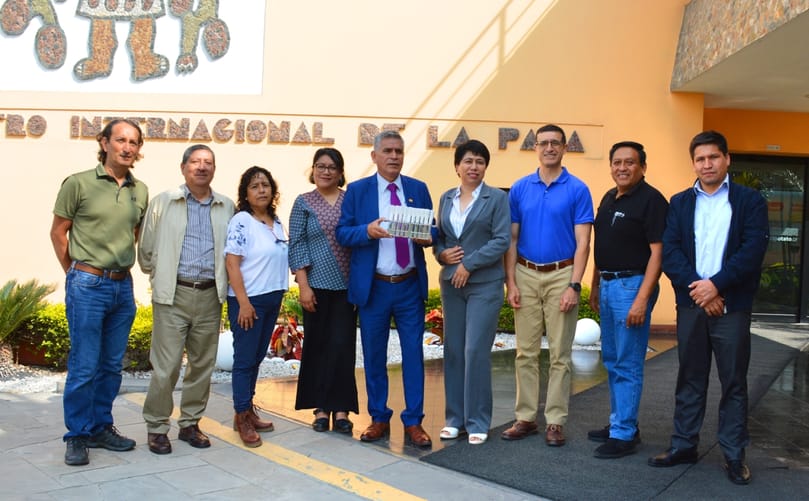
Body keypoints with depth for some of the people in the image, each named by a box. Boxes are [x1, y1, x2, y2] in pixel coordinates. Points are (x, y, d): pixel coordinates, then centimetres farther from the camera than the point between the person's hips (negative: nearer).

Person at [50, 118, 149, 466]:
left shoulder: (141, 191, 7)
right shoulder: (79, 183, -6)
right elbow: (58, 232, 1)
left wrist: (123, 266, 14)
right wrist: (76, 274, 5)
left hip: (123, 286, 5)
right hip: (88, 285, -5)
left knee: (112, 365, 13)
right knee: (84, 366, -1)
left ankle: (101, 428, 27)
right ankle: (77, 436, 14)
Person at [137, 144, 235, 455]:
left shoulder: (227, 208, 10)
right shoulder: (163, 203, 5)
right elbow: (146, 250, 8)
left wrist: (222, 282, 10)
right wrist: (160, 278, 9)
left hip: (210, 296, 3)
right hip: (173, 295, -3)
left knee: (203, 364, 9)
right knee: (166, 366, -4)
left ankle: (190, 423, 23)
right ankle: (156, 427, 12)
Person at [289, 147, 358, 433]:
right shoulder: (303, 203, 3)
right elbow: (297, 246, -1)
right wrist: (303, 286, -8)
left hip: (346, 285, 1)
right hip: (317, 285, -1)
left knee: (343, 346, -1)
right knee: (317, 345, 5)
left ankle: (341, 409, 7)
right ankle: (321, 408, 16)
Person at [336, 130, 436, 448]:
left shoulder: (418, 189, 6)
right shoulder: (357, 191, 1)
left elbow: (431, 229, 8)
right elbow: (342, 233, -3)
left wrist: (427, 237, -15)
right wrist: (367, 231, -22)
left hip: (411, 286, 1)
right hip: (373, 287, -1)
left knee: (413, 353, 4)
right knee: (373, 356, 8)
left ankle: (413, 421, 16)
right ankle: (379, 418, 24)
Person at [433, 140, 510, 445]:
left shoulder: (497, 198, -1)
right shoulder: (446, 199, 12)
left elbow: (502, 240, -9)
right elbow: (438, 238, 15)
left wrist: (469, 264, -14)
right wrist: (442, 254, -6)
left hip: (484, 284, -4)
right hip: (450, 283, 5)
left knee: (476, 351, -7)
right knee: (453, 351, 8)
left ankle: (477, 422, 7)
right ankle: (454, 418, 19)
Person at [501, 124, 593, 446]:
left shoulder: (577, 190, -1)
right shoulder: (520, 188, 6)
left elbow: (582, 243, -5)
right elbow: (511, 239, 7)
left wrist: (574, 286, -13)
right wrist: (511, 282, -1)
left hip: (561, 276, -2)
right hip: (526, 276, 3)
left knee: (559, 353, 3)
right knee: (526, 352, 7)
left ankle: (555, 421, 13)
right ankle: (525, 417, 17)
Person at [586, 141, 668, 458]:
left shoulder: (651, 200, -12)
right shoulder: (608, 199, 13)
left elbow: (657, 252, -16)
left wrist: (642, 299, -22)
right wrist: (595, 285, 18)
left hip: (632, 285, -8)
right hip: (607, 285, 9)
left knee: (628, 364, -3)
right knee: (612, 360, 15)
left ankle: (624, 434, 5)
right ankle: (619, 422, 27)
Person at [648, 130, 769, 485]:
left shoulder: (750, 201, 2)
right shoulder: (680, 203, 9)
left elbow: (753, 251, -9)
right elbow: (669, 253, -1)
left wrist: (716, 285, -17)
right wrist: (696, 287, -14)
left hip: (732, 306, -2)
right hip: (690, 304, 2)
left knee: (734, 382, 6)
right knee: (690, 379, 11)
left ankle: (734, 454, 16)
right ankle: (684, 445, 21)